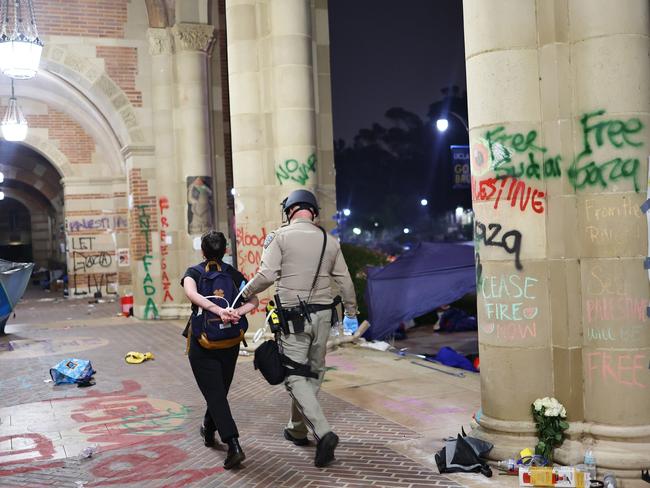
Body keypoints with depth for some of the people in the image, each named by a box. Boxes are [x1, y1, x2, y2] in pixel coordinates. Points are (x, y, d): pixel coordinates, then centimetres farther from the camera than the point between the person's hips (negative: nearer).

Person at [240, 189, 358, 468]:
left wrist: (246, 293, 6)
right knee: (314, 373, 17)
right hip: (323, 314, 5)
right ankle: (297, 429, 29)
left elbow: (267, 275, -13)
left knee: (295, 376, -1)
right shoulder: (329, 241, 7)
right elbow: (345, 282, 10)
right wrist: (351, 314, 23)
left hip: (293, 316, -4)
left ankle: (323, 433, -15)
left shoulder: (281, 236, -5)